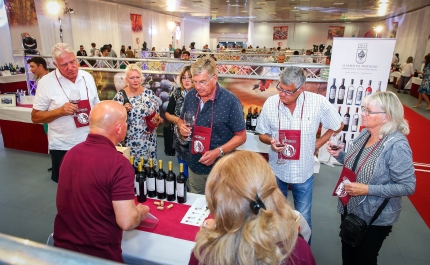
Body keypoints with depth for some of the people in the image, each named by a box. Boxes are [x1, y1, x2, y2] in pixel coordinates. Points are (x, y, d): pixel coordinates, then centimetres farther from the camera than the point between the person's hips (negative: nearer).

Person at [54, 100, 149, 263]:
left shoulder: (71, 153, 0)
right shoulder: (118, 164, -24)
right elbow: (126, 222, -24)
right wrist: (141, 211, -3)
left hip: (62, 247, 6)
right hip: (99, 254, -6)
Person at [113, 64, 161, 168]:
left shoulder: (149, 93, 0)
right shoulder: (120, 96, -5)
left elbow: (157, 113, 10)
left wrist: (156, 119, -10)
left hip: (148, 140, 2)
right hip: (129, 141, -1)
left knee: (148, 166, 9)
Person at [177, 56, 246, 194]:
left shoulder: (230, 100, -17)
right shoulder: (190, 96, -1)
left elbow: (241, 136, -12)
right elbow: (181, 119, 15)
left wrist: (218, 152, -24)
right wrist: (182, 126, -9)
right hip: (194, 165, 5)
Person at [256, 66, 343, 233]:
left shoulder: (318, 102, -15)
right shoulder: (270, 103, -11)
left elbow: (338, 126, 2)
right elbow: (262, 134, 1)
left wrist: (318, 143, -3)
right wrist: (271, 141, -20)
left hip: (303, 172, -1)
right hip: (276, 171, 2)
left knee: (303, 218, 16)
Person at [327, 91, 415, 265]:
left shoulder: (396, 145, -25)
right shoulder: (364, 134, -2)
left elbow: (408, 187, -24)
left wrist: (367, 189, -29)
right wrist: (339, 155, -8)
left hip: (375, 218, -7)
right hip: (350, 209, 7)